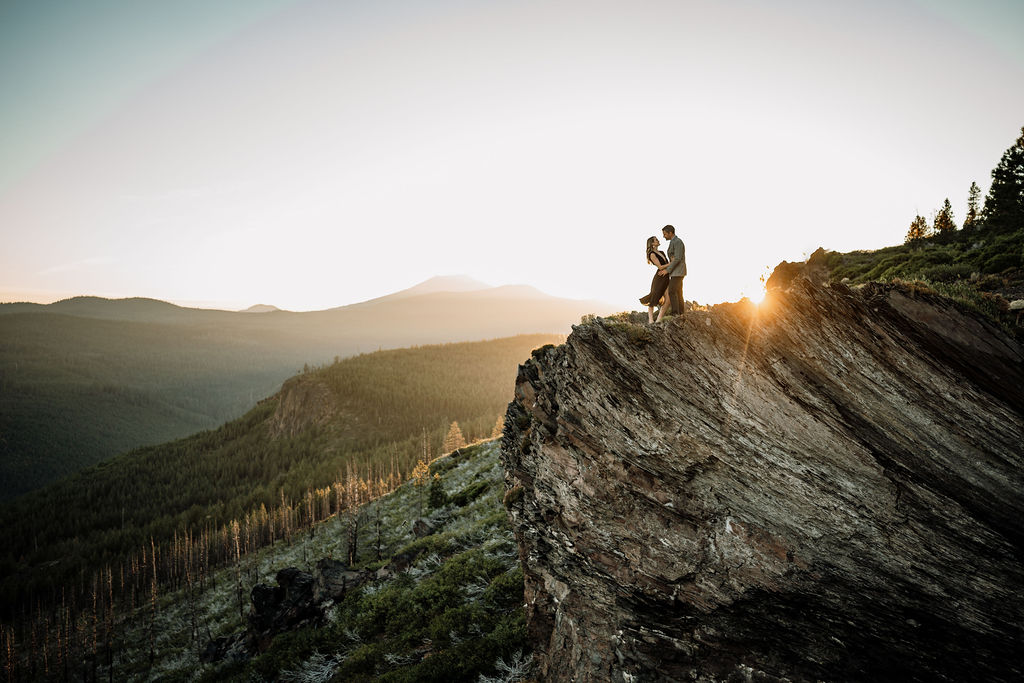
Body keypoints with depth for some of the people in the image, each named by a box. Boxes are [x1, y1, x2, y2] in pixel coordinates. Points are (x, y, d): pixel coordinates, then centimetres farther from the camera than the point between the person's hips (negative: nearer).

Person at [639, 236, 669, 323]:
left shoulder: (662, 252, 18)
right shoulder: (652, 254, -6)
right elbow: (660, 267, -11)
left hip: (667, 278, 7)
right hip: (659, 278, -7)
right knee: (653, 299, -5)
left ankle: (659, 320, 1)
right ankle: (650, 320, 0)